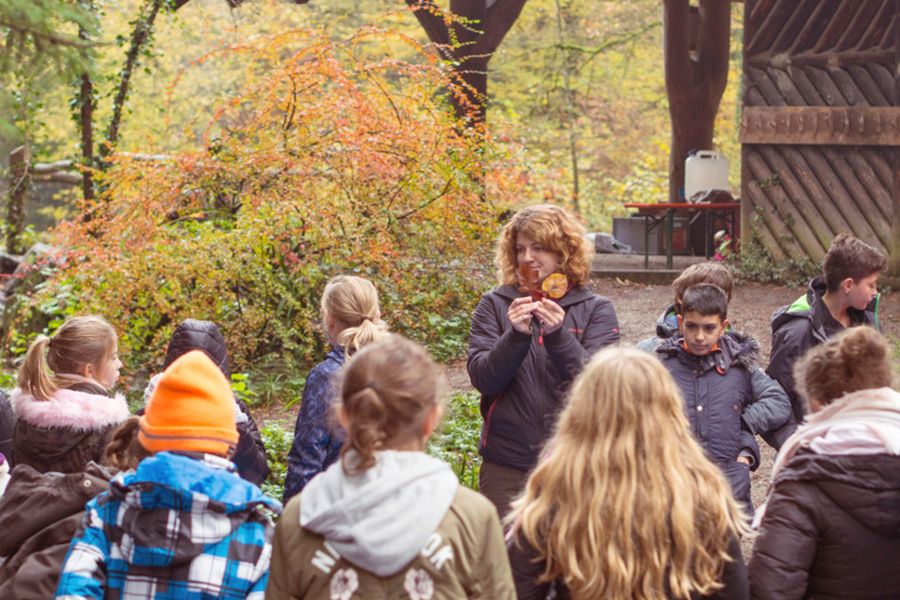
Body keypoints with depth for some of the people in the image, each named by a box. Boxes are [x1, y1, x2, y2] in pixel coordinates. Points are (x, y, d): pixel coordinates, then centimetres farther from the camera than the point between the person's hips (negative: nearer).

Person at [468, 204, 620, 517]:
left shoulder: (596, 309, 3)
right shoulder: (495, 304, 6)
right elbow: (483, 379, -4)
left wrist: (559, 335, -23)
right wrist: (515, 335, -20)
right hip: (507, 465, 1)